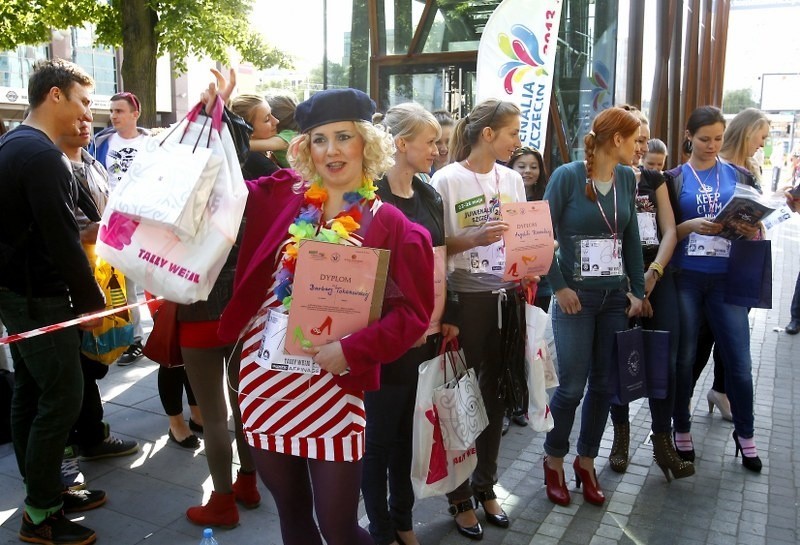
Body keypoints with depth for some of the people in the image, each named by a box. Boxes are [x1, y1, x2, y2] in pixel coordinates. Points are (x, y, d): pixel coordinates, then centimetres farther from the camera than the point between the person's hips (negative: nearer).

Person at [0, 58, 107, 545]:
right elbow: (62, 239, -23)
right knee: (62, 399, -3)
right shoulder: (42, 155, -19)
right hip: (39, 298, -10)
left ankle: (48, 491, 28)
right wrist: (91, 301, -13)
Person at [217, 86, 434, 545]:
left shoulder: (388, 224, -5)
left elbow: (414, 310, -7)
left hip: (331, 387, -3)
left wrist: (353, 349, -18)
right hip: (263, 378, 4)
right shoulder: (282, 194, 4)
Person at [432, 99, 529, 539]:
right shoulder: (446, 180, -9)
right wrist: (474, 239, -23)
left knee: (496, 396, 13)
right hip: (465, 299, -5)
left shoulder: (512, 179, 9)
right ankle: (460, 496, 23)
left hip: (507, 298, 6)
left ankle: (486, 486, 32)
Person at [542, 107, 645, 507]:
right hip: (576, 296, -5)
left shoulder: (627, 178, 6)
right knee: (572, 386, 0)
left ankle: (586, 461, 28)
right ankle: (554, 460, 23)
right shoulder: (567, 176, -10)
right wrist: (559, 287, -12)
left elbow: (631, 237, 10)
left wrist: (638, 290, 7)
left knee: (603, 384, 10)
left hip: (615, 296, 5)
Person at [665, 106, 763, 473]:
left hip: (727, 278, 1)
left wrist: (752, 231, -11)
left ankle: (745, 435, 22)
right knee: (684, 358, 7)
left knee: (739, 360, 2)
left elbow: (755, 225, 12)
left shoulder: (739, 176, 9)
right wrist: (690, 226, -18)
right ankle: (681, 430, 23)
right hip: (685, 278, -1)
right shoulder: (674, 178, 4)